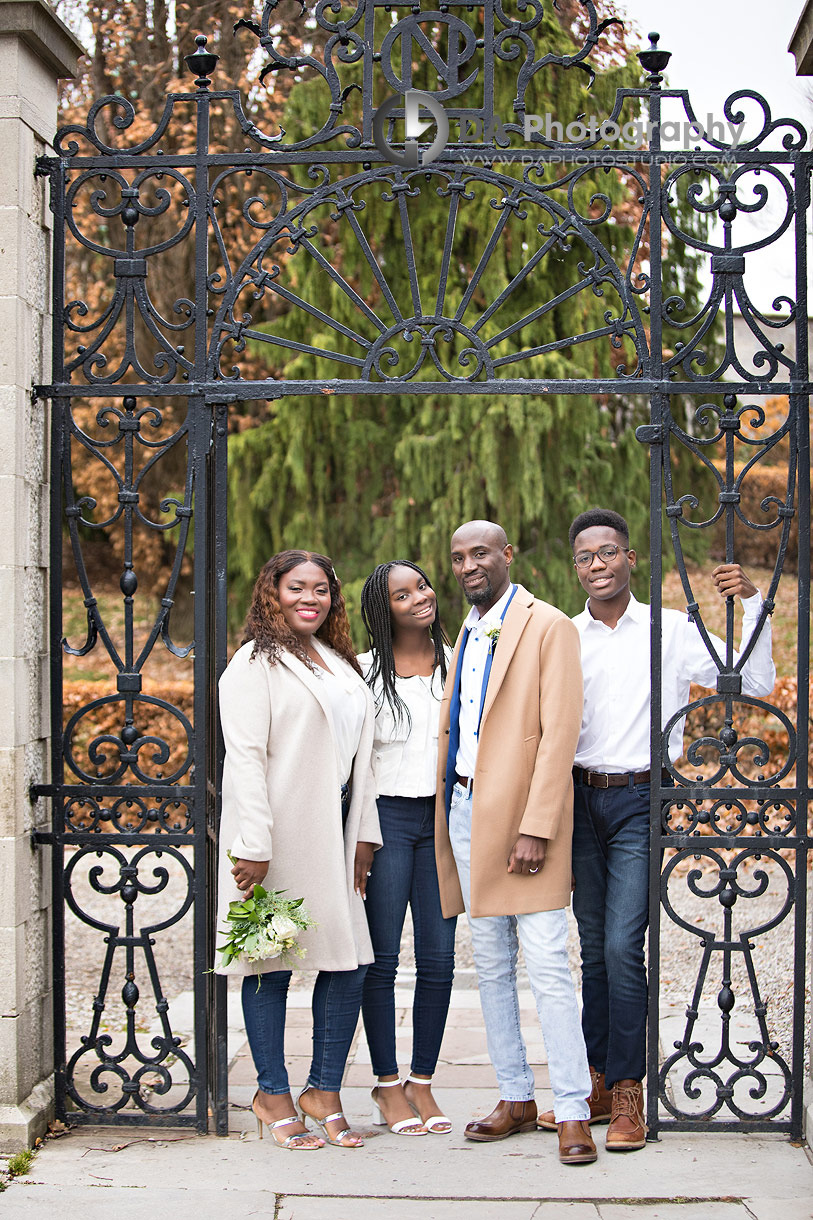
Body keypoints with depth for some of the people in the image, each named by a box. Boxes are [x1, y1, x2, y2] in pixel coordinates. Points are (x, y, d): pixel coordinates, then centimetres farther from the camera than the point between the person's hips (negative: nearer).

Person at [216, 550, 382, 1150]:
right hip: (277, 839, -7)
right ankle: (273, 1095, 12)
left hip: (333, 837, 7)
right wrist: (254, 846, -18)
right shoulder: (255, 663, -4)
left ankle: (324, 1091, 15)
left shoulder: (340, 664, 19)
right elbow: (244, 756, -12)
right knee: (272, 965, 0)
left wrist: (364, 834, 12)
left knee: (350, 962, 3)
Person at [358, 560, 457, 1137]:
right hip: (386, 816, -3)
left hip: (445, 817, 3)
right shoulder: (366, 671, -1)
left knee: (439, 956, 3)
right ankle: (388, 1085, 10)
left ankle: (423, 1082, 14)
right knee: (382, 955, 0)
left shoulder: (458, 663, 8)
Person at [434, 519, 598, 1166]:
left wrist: (535, 828, -18)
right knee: (492, 968, 11)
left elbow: (559, 733, -13)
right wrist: (447, 815, 10)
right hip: (465, 810, 8)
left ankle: (573, 1112, -3)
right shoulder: (467, 635, 18)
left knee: (548, 968, -8)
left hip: (521, 815, -7)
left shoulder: (548, 627, -6)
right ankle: (517, 1098, 19)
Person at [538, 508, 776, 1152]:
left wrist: (753, 602, -10)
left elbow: (756, 682, -1)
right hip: (582, 798, 3)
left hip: (641, 801, -3)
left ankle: (629, 1095, -2)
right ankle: (598, 1082, 17)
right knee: (593, 947, 8)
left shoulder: (672, 630, 0)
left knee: (622, 945, -11)